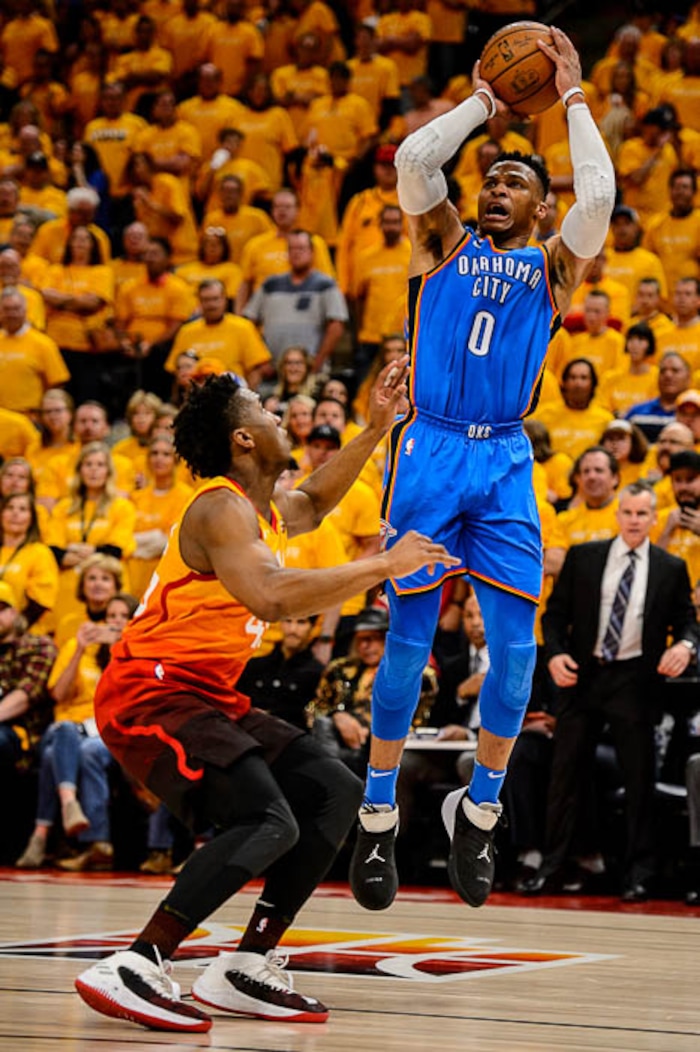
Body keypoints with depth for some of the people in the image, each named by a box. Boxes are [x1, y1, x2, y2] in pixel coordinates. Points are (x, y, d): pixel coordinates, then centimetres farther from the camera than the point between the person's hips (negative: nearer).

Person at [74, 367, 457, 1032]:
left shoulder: (268, 506, 12)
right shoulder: (221, 509, -18)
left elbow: (313, 504, 37)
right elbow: (274, 597, -36)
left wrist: (375, 430, 26)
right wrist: (384, 566, -28)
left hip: (208, 696, 10)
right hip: (149, 696, -10)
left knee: (336, 794, 9)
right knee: (267, 822, -26)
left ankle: (245, 970, 7)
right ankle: (130, 971, -27)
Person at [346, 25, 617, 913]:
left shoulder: (552, 266, 13)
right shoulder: (444, 243, 12)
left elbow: (598, 193, -4)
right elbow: (412, 159, -5)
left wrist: (572, 98, 4)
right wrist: (483, 103, 5)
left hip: (505, 463, 1)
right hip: (430, 450, -1)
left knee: (516, 646, -5)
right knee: (408, 639, -4)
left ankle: (479, 810, 10)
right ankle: (378, 817, 5)